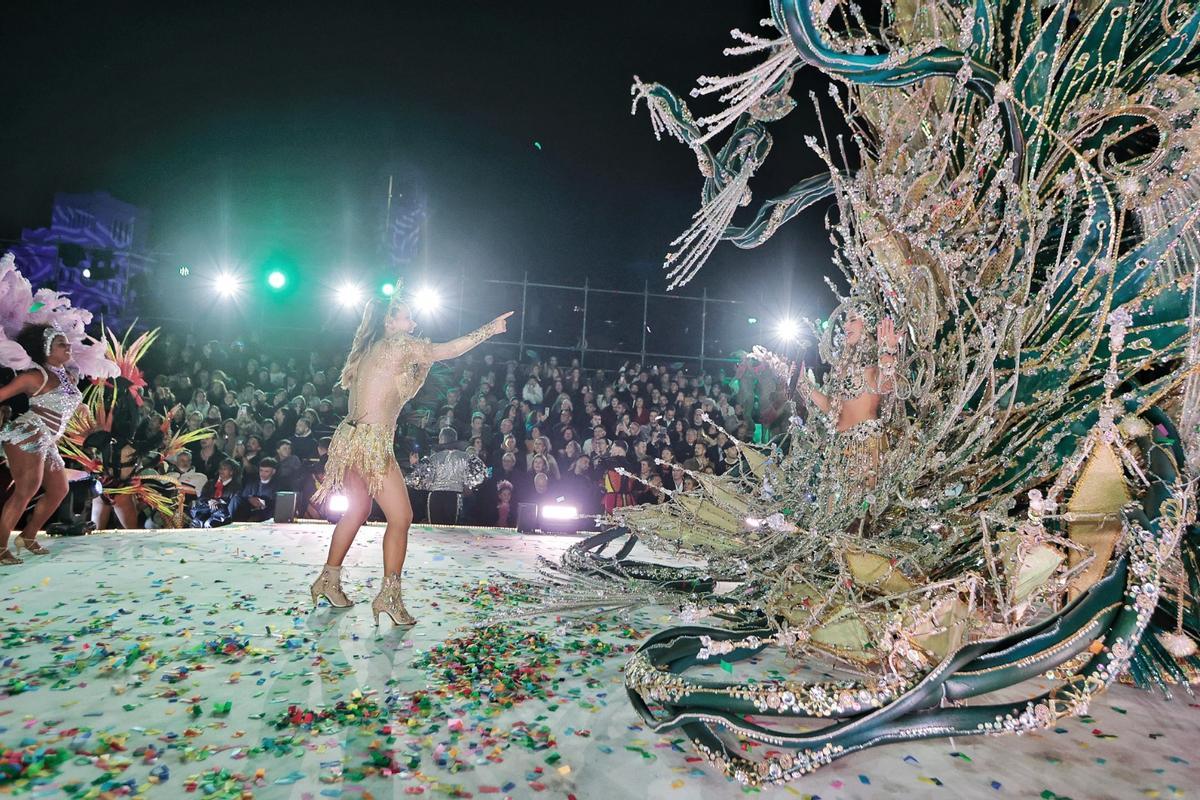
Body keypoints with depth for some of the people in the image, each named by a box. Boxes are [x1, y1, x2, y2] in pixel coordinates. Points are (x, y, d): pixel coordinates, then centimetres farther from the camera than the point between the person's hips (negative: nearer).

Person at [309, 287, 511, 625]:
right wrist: (489, 329, 5)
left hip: (351, 438, 10)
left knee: (357, 511, 22)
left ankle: (328, 580, 31)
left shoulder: (368, 350, 17)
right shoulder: (398, 344, -8)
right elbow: (449, 350, -4)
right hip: (371, 443, -10)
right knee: (401, 517, -2)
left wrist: (421, 359, 22)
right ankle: (389, 595, 1)